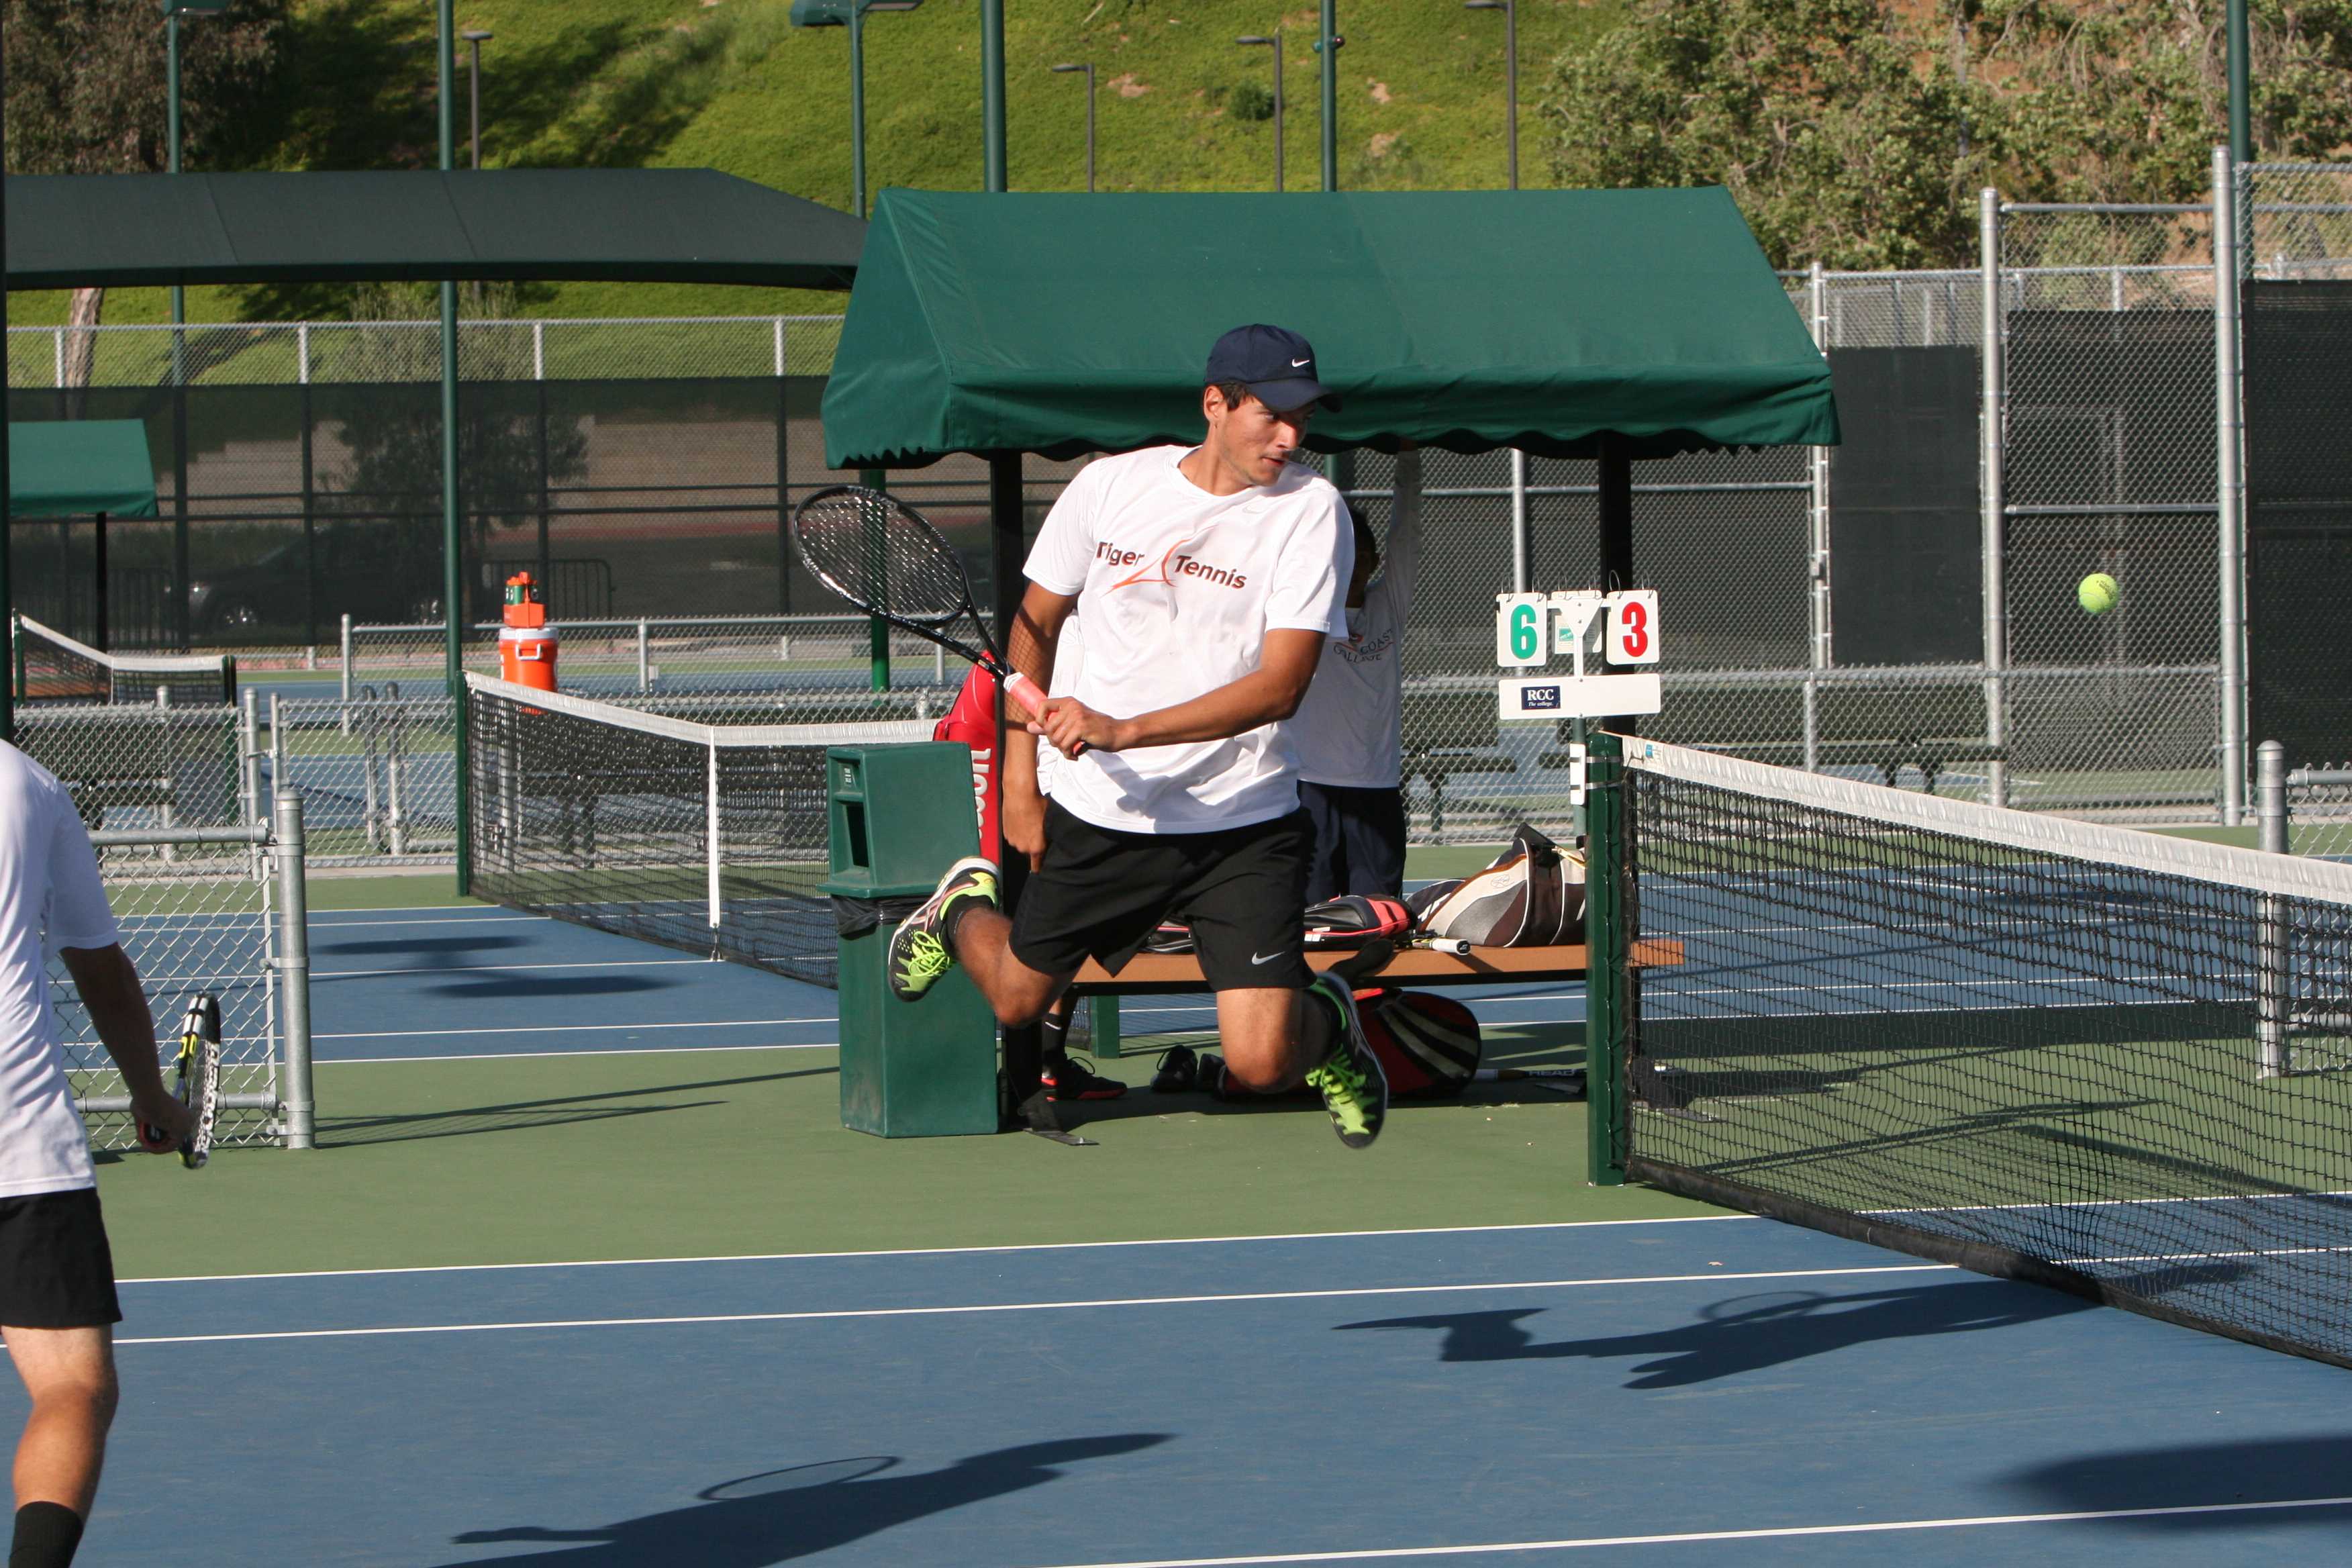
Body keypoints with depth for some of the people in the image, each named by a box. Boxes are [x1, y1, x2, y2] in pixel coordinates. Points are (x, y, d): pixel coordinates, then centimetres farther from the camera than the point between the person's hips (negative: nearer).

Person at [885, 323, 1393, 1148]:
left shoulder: (1308, 509, -13)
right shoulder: (1108, 486, -3)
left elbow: (1282, 683, -22)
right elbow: (1036, 622, 12)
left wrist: (1122, 732, -29)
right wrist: (1020, 772, 8)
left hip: (1244, 824, -2)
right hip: (1100, 816, 3)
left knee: (1260, 1065, -12)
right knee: (1016, 1002, 17)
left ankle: (1327, 1024, 24)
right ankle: (965, 907, 52)